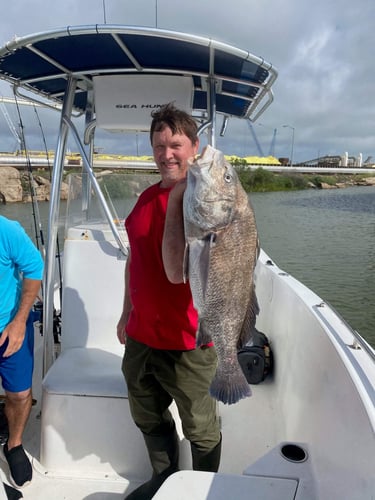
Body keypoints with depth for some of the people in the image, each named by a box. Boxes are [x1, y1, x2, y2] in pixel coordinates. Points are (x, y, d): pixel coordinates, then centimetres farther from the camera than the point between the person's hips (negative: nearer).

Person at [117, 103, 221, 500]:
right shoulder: (148, 196, 4)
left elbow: (177, 272, -30)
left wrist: (177, 198, -30)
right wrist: (127, 312, 18)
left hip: (187, 344, -7)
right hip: (140, 336, 7)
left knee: (200, 429, 16)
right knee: (148, 419, 26)